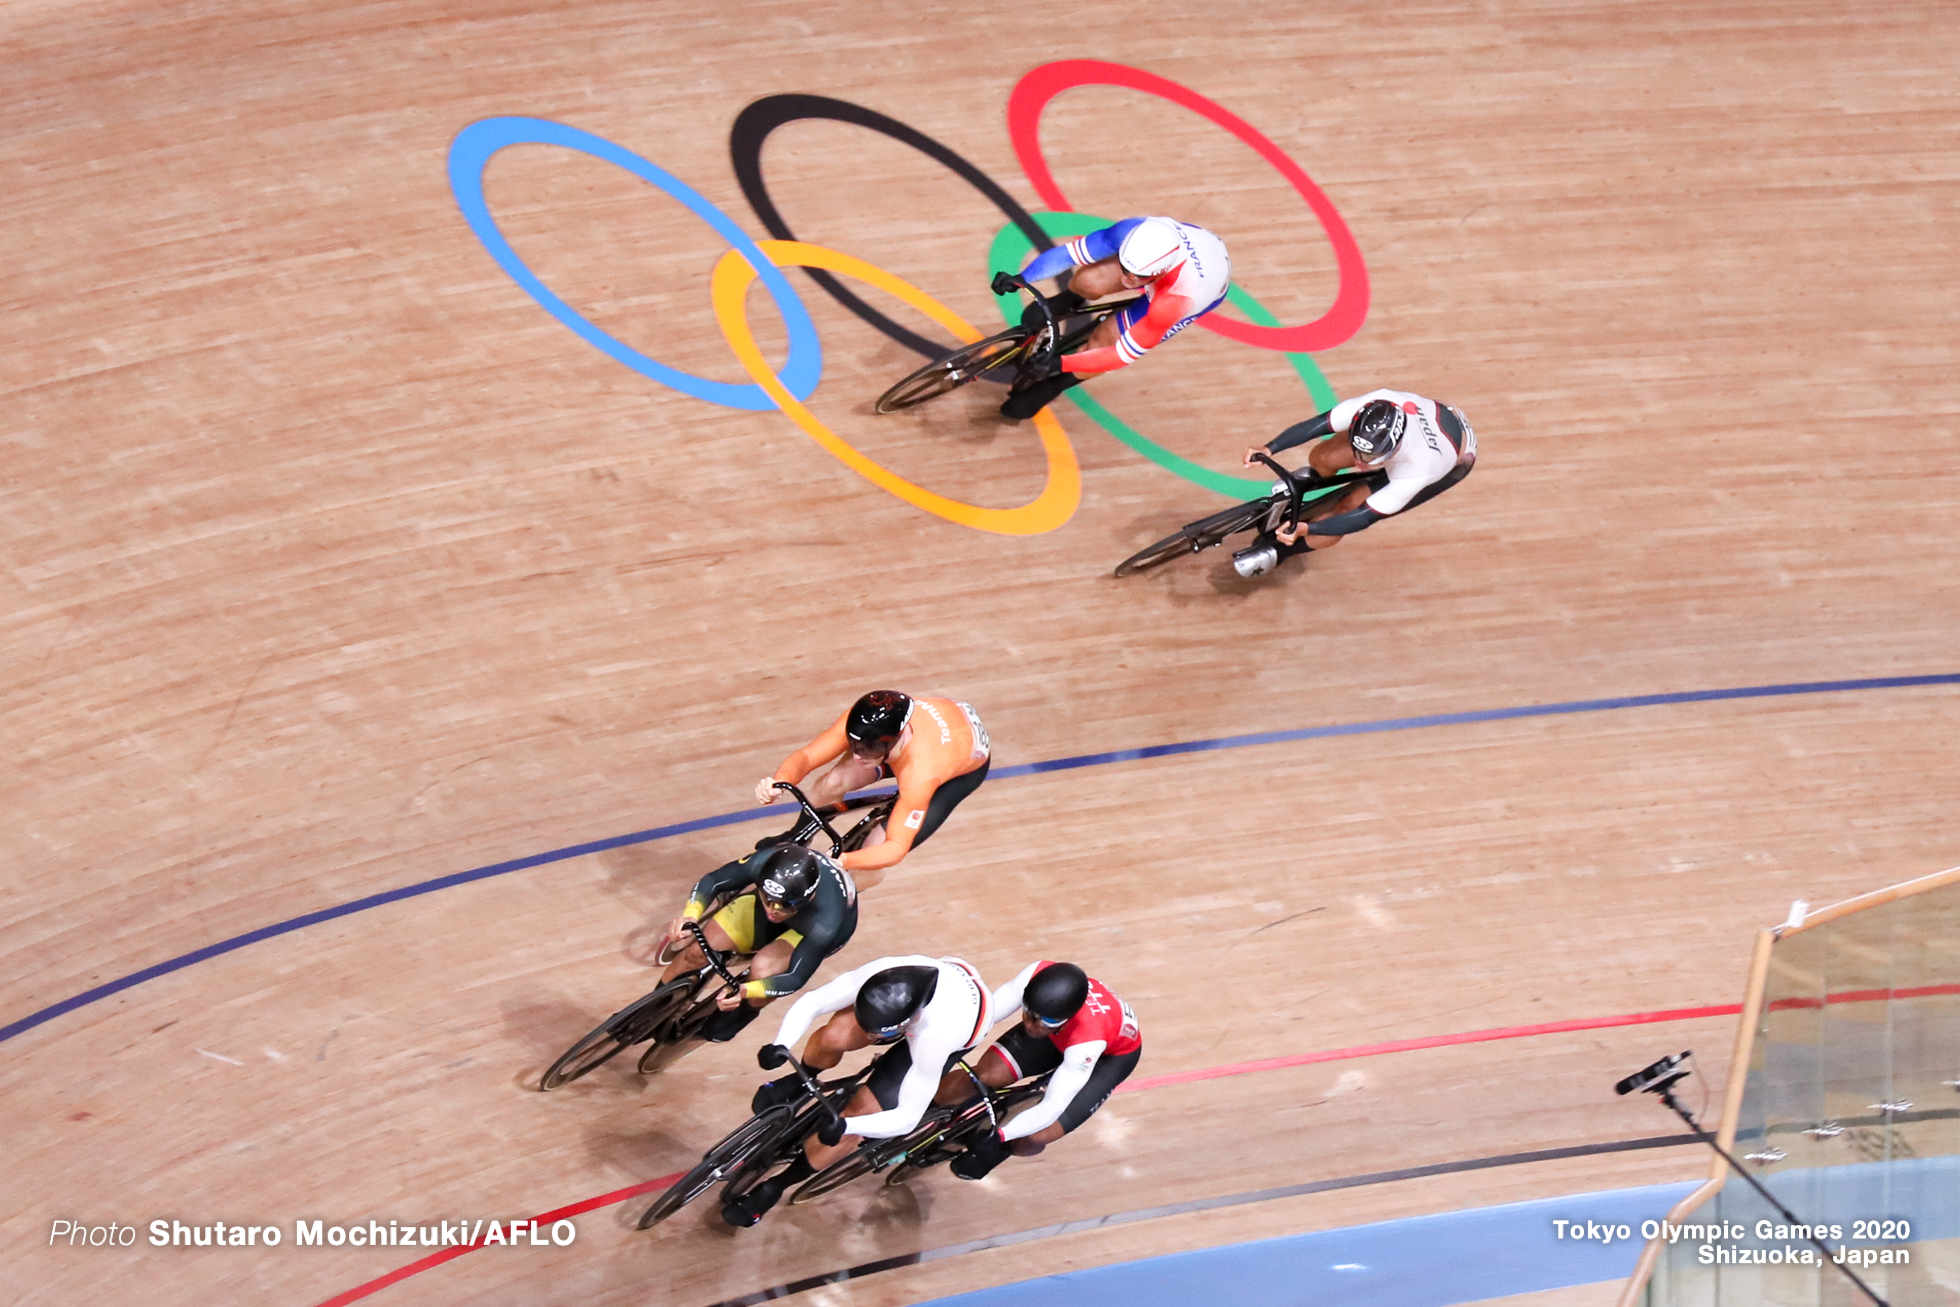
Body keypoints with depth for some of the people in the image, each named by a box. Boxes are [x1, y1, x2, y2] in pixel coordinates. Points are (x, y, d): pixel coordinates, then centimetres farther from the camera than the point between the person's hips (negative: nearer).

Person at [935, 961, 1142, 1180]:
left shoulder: (1087, 1040, -44)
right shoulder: (1036, 974, -37)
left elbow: (1053, 1105, -38)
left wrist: (999, 1137, -46)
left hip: (1112, 1053, -4)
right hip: (1060, 1034, 4)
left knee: (1031, 1139, -15)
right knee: (983, 1076, -18)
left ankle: (996, 1148, 20)